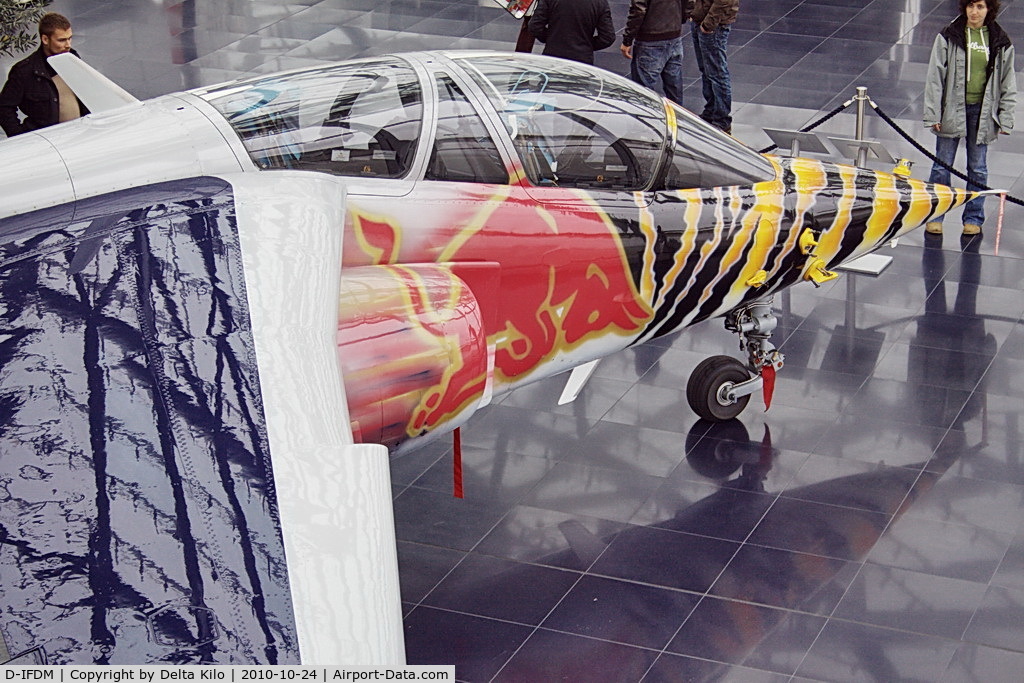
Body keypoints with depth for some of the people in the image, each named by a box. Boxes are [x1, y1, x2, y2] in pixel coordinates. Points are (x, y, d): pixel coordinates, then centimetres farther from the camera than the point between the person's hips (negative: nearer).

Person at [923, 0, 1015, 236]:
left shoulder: (1000, 42, 1)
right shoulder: (948, 37, -4)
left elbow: (1008, 83, 7)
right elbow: (935, 77, -3)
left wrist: (1005, 118, 2)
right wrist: (933, 114, -7)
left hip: (983, 111, 1)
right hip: (952, 109, -1)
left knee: (978, 168, 9)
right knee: (942, 166, 4)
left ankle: (974, 217, 21)